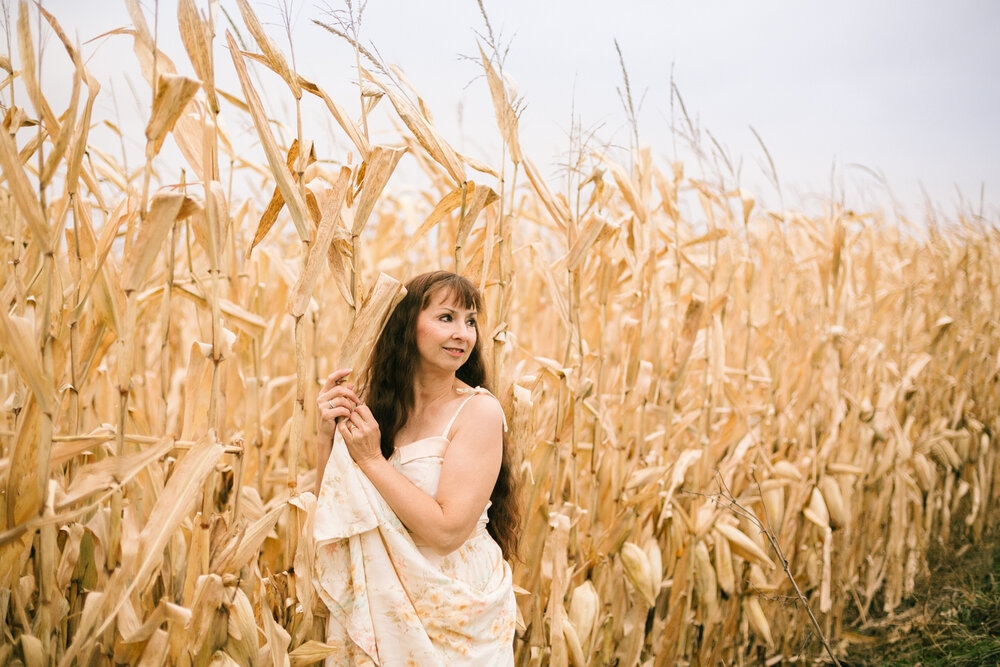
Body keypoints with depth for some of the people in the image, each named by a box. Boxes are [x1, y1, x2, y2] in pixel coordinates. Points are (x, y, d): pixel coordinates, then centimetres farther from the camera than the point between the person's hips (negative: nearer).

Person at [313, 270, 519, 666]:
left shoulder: (479, 410, -16)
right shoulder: (380, 404, -3)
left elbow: (447, 532, -23)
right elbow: (336, 509, 0)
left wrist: (371, 460, -19)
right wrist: (328, 434, -14)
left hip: (457, 612, -4)